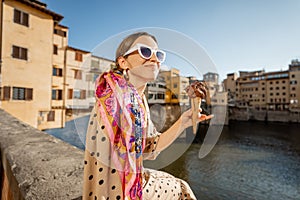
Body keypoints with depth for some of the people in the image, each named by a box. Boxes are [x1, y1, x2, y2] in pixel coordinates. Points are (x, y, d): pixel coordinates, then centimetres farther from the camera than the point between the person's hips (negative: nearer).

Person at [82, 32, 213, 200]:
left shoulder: (140, 101, -2)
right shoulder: (112, 92, -26)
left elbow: (150, 148, 1)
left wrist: (182, 123, -7)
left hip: (133, 179, 7)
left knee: (180, 186, 25)